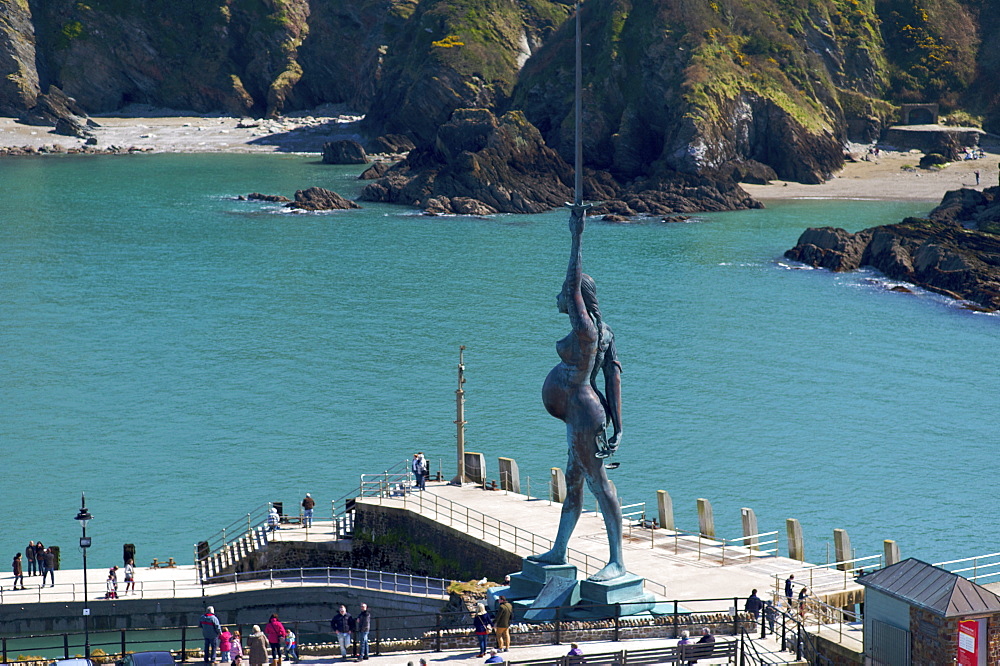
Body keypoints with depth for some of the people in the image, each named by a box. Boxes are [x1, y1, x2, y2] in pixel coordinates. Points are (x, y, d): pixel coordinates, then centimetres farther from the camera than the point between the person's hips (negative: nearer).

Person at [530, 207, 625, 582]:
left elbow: (575, 285, -25)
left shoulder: (584, 328, -16)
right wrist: (617, 427, 9)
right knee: (572, 481, 19)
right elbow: (614, 376, 9)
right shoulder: (603, 332, 10)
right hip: (585, 414, 10)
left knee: (599, 484, -7)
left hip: (583, 416, -10)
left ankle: (617, 561, -3)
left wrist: (577, 237, -24)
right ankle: (558, 553, 31)